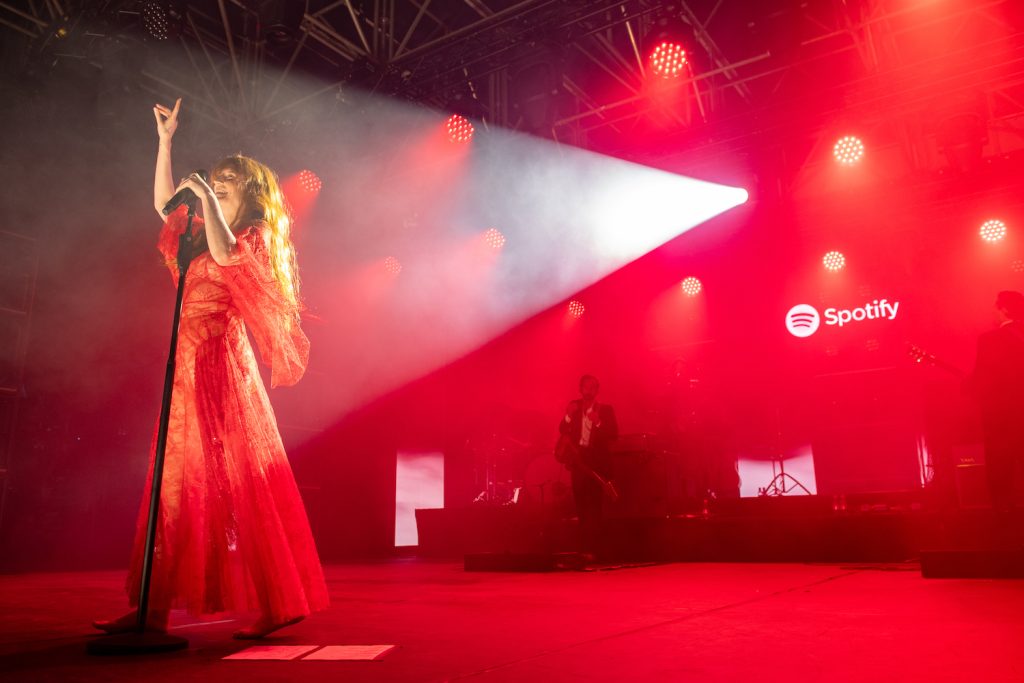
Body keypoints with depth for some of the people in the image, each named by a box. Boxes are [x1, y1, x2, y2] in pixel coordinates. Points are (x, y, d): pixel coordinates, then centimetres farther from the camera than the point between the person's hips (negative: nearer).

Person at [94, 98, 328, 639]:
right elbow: (163, 203, 31)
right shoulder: (206, 234, 23)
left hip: (221, 363, -9)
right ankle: (154, 608, 9)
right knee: (178, 481, 5)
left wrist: (208, 198, -11)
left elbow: (225, 254, -22)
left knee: (237, 481, -12)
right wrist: (165, 140, 26)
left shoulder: (255, 235, 0)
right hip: (189, 368, 9)